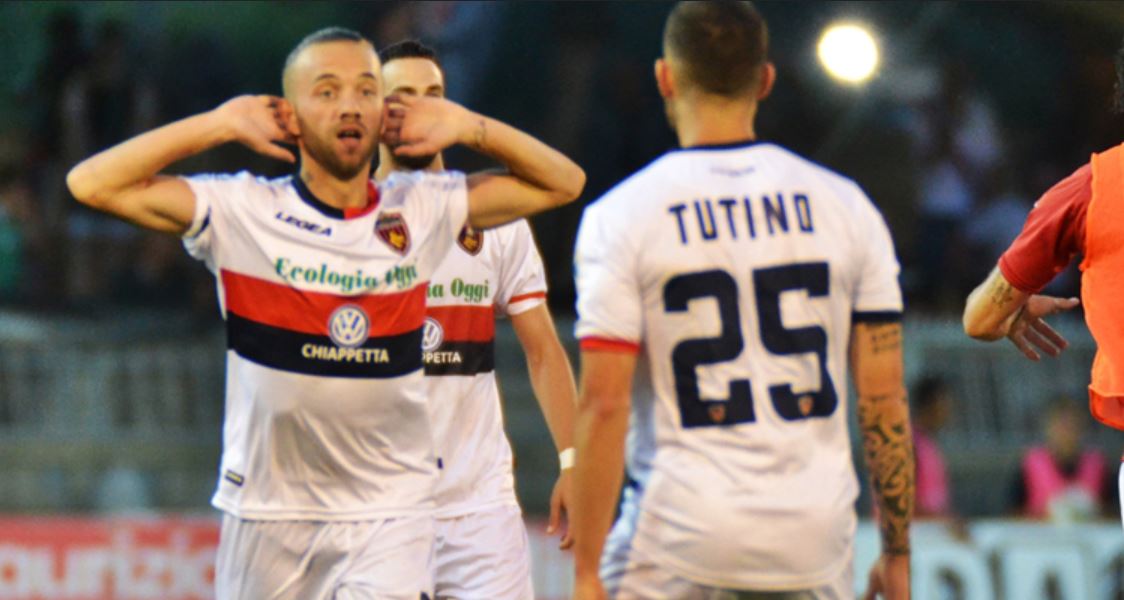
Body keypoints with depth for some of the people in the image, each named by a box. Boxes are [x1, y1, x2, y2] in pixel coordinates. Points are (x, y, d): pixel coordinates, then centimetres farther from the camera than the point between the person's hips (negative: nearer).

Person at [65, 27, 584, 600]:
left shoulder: (422, 211, 2)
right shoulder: (243, 212, -6)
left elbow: (563, 182, 9)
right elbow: (92, 183, -13)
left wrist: (467, 127, -3)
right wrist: (220, 124, -12)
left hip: (391, 511, 0)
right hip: (267, 510, 0)